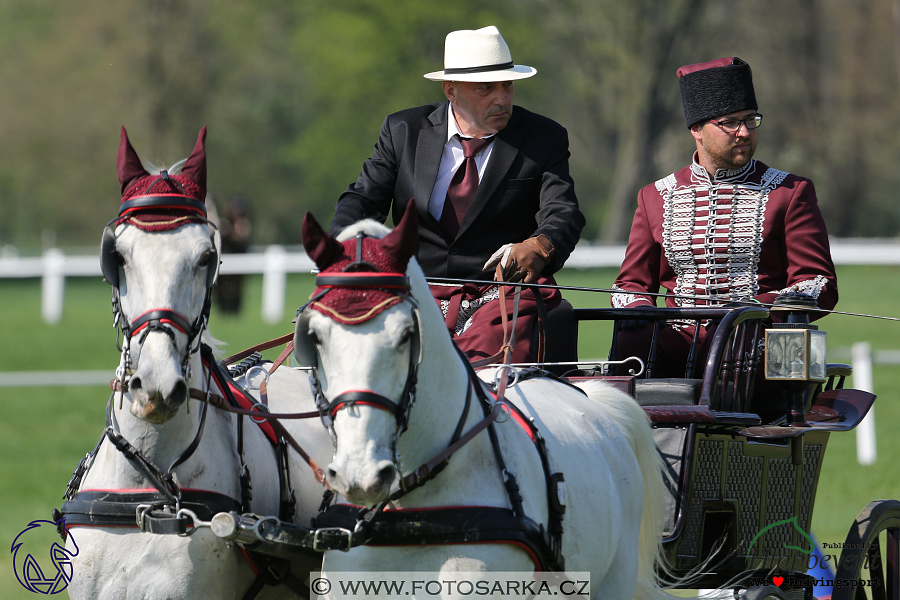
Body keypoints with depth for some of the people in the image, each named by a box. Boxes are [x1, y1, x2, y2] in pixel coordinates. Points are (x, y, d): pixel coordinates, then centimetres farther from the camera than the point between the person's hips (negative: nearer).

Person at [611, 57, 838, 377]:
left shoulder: (791, 192, 9)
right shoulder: (655, 198, 16)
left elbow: (820, 286, 3)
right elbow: (632, 282, 20)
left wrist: (763, 308, -18)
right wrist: (639, 309, -7)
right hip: (680, 337, 2)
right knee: (629, 345, -32)